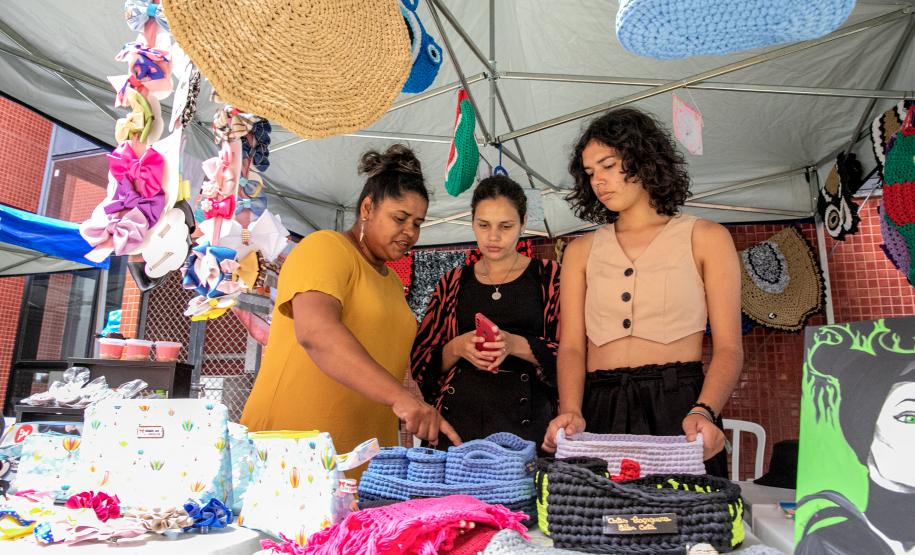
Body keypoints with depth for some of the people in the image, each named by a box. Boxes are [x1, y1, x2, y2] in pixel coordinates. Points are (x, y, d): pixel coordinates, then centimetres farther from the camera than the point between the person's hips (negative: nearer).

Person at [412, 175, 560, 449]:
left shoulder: (548, 276, 6)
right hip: (459, 418, 2)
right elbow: (421, 361, 9)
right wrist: (456, 348, -11)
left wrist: (516, 345, -17)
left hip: (526, 418, -1)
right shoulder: (452, 283, 12)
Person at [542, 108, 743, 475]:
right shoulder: (581, 251, 13)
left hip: (677, 407, -1)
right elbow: (571, 346, 3)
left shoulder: (705, 238, 6)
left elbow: (728, 347, -2)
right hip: (599, 408, 2)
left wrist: (704, 412, -20)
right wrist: (571, 413, -15)